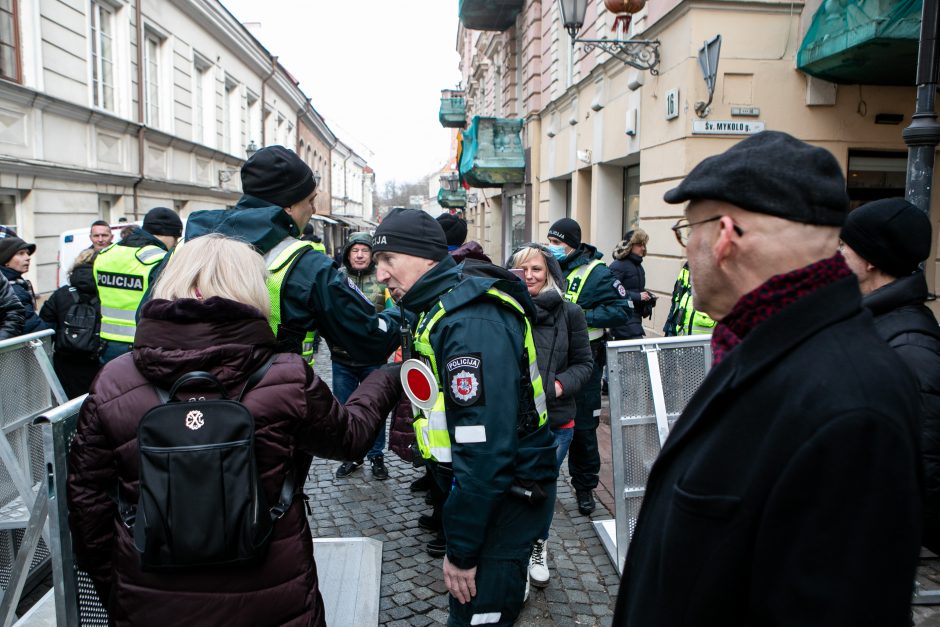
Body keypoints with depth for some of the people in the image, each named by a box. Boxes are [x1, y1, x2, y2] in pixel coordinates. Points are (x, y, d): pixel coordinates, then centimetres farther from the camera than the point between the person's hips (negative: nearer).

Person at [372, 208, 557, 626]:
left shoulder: (470, 323, -26)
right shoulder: (447, 310, 7)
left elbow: (483, 447, -29)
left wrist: (462, 549, -21)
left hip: (506, 497, -10)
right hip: (492, 488, 10)